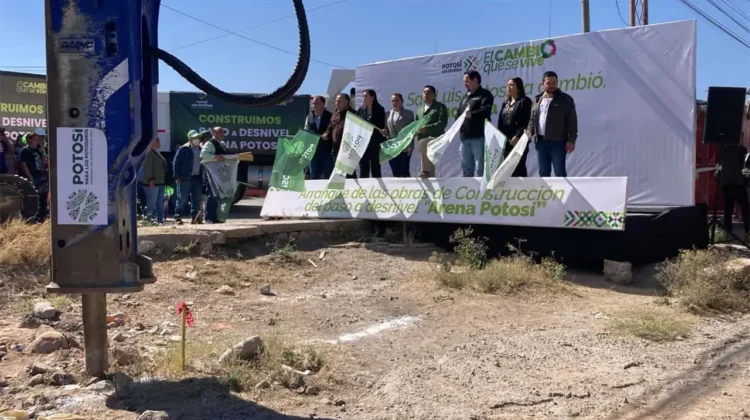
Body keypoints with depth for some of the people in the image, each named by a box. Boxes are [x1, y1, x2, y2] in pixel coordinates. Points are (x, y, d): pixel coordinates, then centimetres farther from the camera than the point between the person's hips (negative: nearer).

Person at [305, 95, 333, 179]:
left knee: (328, 175, 1)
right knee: (314, 175, 9)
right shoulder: (310, 116, 7)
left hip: (327, 150, -4)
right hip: (314, 149, 4)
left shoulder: (330, 116, -4)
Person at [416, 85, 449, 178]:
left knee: (423, 142, -36)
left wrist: (427, 128, -20)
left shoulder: (440, 107, 6)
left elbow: (442, 123, -9)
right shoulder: (419, 110, 27)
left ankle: (426, 171, -34)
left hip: (435, 138, -7)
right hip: (422, 141, 7)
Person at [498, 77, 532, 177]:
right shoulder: (505, 103, 20)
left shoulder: (525, 101, -3)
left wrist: (517, 136, -21)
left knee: (518, 168, -8)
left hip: (518, 141, -7)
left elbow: (526, 123, -12)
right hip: (505, 141, 7)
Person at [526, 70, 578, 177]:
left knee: (560, 172, -4)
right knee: (543, 172, 10)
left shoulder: (566, 99, -1)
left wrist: (571, 140, -12)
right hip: (541, 141, 5)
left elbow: (572, 121, -5)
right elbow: (532, 119, 19)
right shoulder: (538, 100, 15)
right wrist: (529, 133, 2)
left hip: (558, 142, -5)